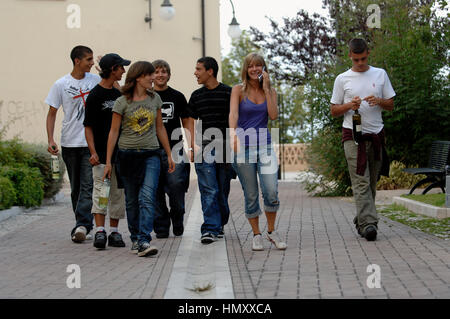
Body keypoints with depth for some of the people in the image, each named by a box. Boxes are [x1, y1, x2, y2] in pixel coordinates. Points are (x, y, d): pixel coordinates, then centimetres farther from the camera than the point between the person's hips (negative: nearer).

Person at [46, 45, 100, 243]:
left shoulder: (95, 80, 5)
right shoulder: (61, 85, 0)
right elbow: (52, 114, 2)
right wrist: (50, 140, -7)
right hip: (69, 143, 0)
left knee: (87, 186, -12)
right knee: (76, 187, 9)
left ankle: (81, 225, -16)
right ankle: (83, 226, 19)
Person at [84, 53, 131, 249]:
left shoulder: (119, 94, 14)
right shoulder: (95, 95, -6)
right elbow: (88, 126, -9)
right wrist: (93, 152, -18)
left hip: (120, 152, 7)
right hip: (102, 154, -7)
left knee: (118, 193, 7)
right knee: (100, 191, -10)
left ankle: (114, 232, 12)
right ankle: (99, 231, -13)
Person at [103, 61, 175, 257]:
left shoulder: (155, 99, 9)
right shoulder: (122, 102, -2)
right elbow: (113, 132, 0)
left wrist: (169, 155, 15)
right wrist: (108, 162, -3)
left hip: (150, 155, 2)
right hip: (127, 155, -1)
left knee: (147, 197, -14)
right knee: (131, 200, 7)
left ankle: (144, 241, -20)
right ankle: (135, 237, 22)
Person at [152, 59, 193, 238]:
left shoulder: (177, 97, 10)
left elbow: (187, 123, 13)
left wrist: (191, 145, 2)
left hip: (174, 148, -1)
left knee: (176, 185, -13)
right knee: (156, 190, 0)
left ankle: (178, 223, 8)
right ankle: (161, 228, 9)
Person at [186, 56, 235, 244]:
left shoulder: (229, 93, 3)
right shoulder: (196, 96, 12)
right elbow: (192, 123, 13)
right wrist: (194, 146, -1)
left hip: (225, 148, -1)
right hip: (204, 149, 1)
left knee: (223, 190, 7)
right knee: (209, 191, -8)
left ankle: (220, 224, 24)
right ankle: (210, 230, -10)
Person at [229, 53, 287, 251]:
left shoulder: (270, 91, 11)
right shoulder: (238, 90, 3)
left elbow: (274, 115, -5)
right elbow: (233, 113, -13)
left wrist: (266, 88, -4)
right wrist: (233, 133, -31)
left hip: (264, 143, 2)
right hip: (243, 144, -2)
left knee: (271, 191, -11)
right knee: (251, 195, 2)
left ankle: (271, 231, 9)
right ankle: (256, 235, 16)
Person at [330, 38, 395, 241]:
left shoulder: (380, 74, 11)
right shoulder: (342, 79, 7)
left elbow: (391, 105, 13)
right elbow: (333, 110, 9)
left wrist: (379, 101, -9)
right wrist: (350, 105, -10)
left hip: (376, 134, 3)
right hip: (353, 134, -3)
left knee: (371, 182, 6)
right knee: (361, 181, -13)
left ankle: (361, 221, 17)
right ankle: (368, 223, -21)